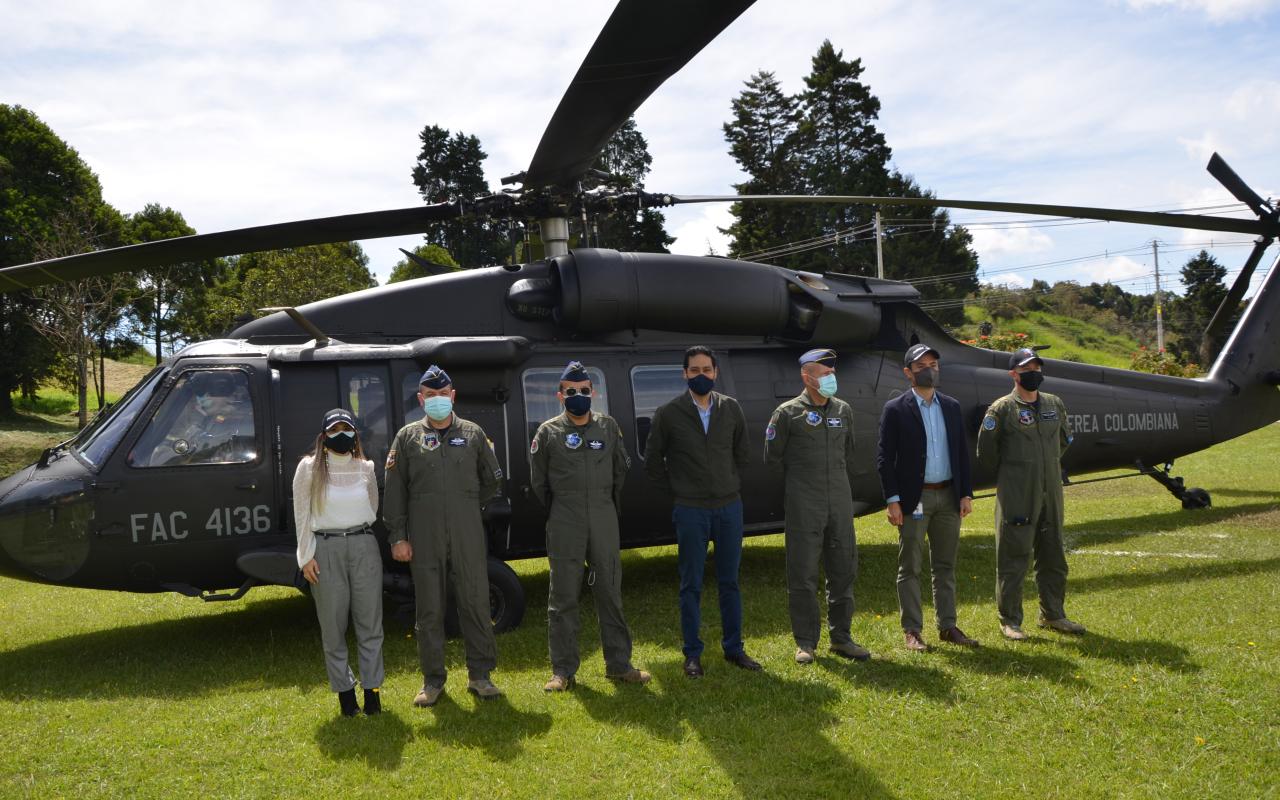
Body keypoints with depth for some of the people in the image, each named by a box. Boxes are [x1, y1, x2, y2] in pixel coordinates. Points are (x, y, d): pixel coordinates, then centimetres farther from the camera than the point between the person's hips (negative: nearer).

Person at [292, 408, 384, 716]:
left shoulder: (366, 468, 8)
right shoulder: (309, 468, 2)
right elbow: (302, 516, 2)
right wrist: (306, 557, -3)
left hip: (364, 546, 2)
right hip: (326, 549, -2)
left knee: (370, 623, 1)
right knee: (333, 626, 3)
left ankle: (372, 689, 8)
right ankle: (344, 690, 13)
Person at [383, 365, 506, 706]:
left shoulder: (472, 434, 7)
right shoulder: (408, 437, 5)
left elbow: (493, 480, 18)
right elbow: (394, 491, 3)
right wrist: (397, 536, -2)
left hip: (468, 536, 1)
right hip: (424, 539, 0)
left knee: (475, 603, 3)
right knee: (429, 610, 5)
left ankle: (480, 674, 16)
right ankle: (433, 680, 16)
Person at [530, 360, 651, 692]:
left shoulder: (608, 426, 5)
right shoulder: (549, 432, -1)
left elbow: (621, 469, 16)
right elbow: (538, 481, 7)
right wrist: (557, 512, 10)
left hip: (604, 521, 2)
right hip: (564, 526, -2)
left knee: (610, 593, 7)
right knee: (563, 598, 3)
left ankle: (619, 665, 17)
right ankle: (563, 671, 12)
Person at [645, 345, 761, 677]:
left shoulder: (732, 409, 3)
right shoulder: (668, 414, -5)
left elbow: (743, 453, 15)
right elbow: (653, 461, 3)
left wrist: (727, 484, 11)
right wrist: (678, 490, 3)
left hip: (729, 507, 3)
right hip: (691, 511, -3)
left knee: (730, 582, 11)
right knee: (691, 586, 5)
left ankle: (733, 648, 23)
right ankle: (692, 654, 15)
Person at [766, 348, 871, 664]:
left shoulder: (843, 410, 9)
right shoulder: (788, 413, -5)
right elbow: (772, 457, 3)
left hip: (840, 501, 5)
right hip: (803, 505, -5)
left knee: (843, 570, 9)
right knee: (803, 574, 0)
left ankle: (841, 638, 21)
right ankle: (805, 642, 10)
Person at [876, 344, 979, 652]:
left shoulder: (951, 406, 10)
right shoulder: (895, 409, -5)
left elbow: (961, 452, 11)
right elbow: (885, 457, -7)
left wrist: (966, 493, 4)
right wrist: (892, 500, -13)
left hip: (948, 497, 5)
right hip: (913, 499, -4)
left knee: (945, 566, 11)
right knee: (910, 568, 3)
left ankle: (947, 626, 21)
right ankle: (911, 631, 10)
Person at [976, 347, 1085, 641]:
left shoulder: (1055, 404, 9)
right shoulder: (1002, 408, -8)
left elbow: (1064, 439, 25)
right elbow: (986, 450, -3)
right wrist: (1008, 477, 5)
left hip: (1051, 493, 6)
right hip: (1017, 496, -6)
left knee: (1053, 557, 14)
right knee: (1013, 558, -1)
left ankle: (1052, 615, 27)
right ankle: (1010, 620, 8)